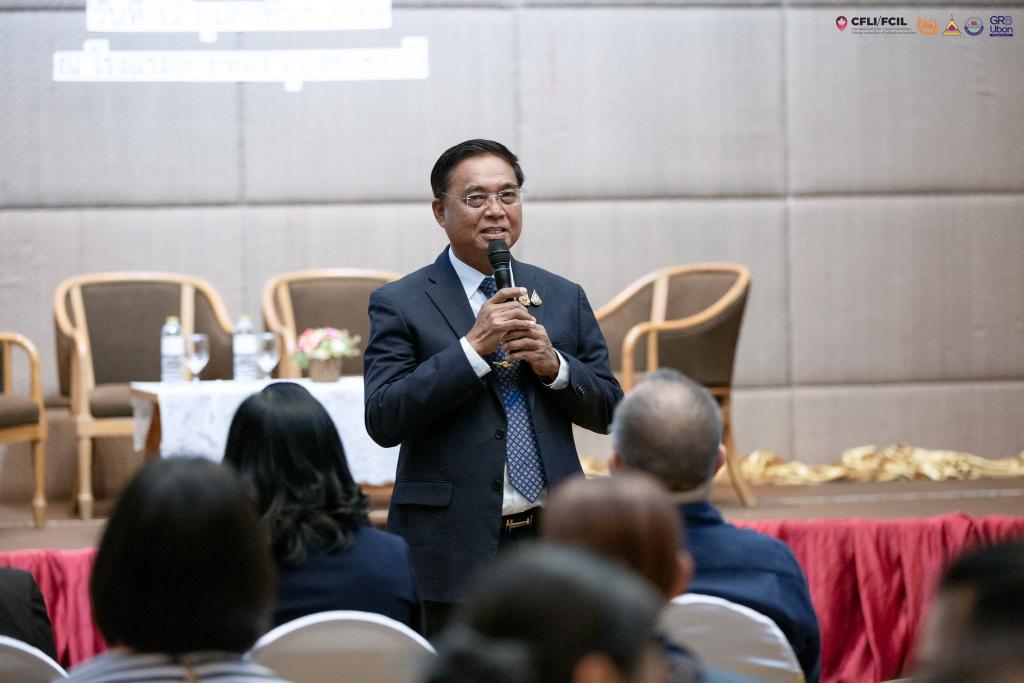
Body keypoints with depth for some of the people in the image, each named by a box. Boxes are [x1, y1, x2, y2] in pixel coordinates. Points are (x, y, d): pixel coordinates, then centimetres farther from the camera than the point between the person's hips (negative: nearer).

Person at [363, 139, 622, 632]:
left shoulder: (565, 298, 13)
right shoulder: (400, 304, 0)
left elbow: (608, 411, 13)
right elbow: (383, 420, -11)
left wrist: (554, 365, -7)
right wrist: (473, 346, -16)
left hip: (551, 540, 4)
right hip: (451, 549, -3)